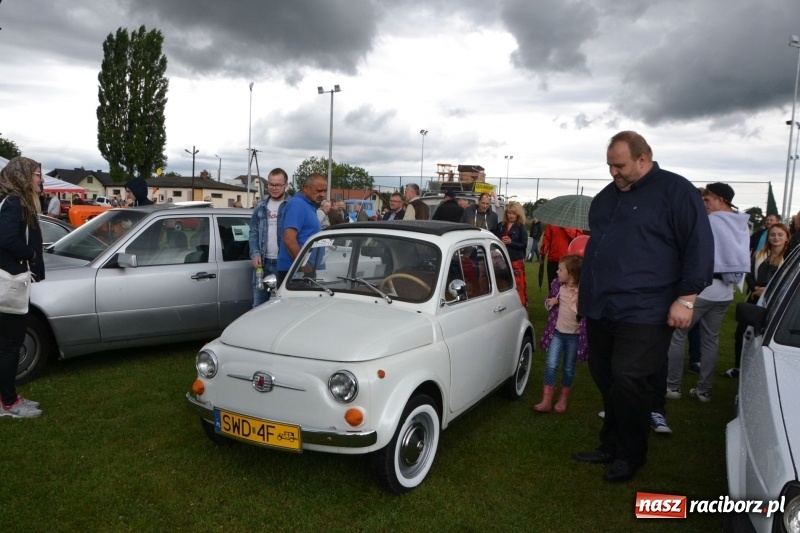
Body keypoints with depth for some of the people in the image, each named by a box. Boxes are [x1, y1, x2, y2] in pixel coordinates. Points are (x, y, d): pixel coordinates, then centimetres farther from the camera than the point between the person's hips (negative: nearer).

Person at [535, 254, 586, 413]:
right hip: (557, 331, 3)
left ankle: (562, 400, 29)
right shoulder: (557, 284, -3)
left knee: (568, 368, 12)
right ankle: (546, 401, -1)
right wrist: (549, 302, -9)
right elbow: (548, 301, 12)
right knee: (551, 365, -6)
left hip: (574, 335, -2)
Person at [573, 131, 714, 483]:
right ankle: (610, 446, 27)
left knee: (628, 383, -6)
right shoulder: (606, 196, 17)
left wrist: (686, 297, -15)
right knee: (605, 381, 12)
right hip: (600, 309, 7)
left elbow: (699, 247, -9)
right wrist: (586, 294, 26)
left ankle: (630, 455, 13)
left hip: (643, 313, -7)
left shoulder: (676, 191, -5)